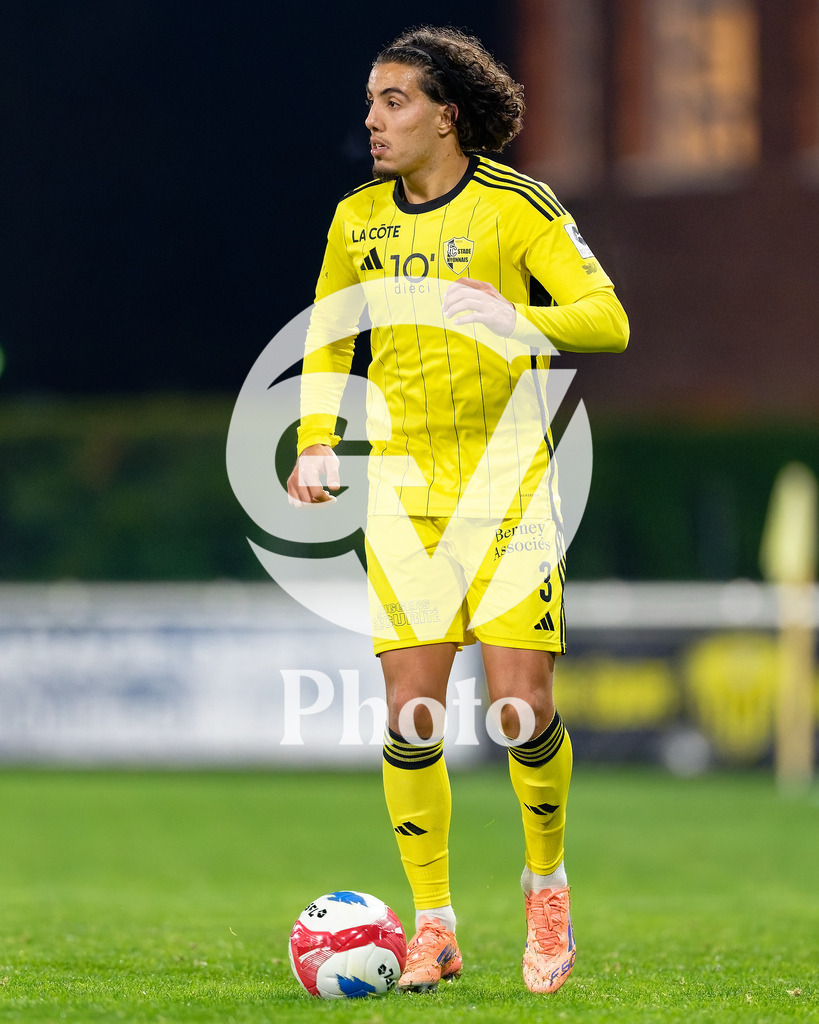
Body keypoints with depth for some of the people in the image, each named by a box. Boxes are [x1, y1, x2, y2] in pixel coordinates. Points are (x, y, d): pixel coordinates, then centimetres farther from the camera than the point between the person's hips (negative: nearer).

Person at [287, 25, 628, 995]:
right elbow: (329, 340, 20)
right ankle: (433, 926, 8)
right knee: (410, 716, -4)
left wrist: (518, 319, -29)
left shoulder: (517, 206, -5)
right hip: (403, 483, 3)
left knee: (522, 706, -8)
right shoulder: (356, 219, 7)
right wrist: (316, 443, 5)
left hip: (507, 479, -3)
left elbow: (608, 318, -11)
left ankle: (546, 882, 18)